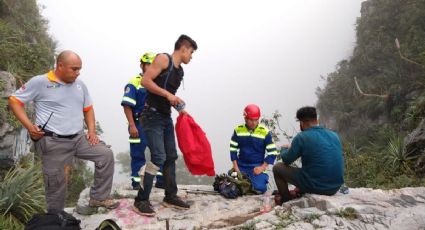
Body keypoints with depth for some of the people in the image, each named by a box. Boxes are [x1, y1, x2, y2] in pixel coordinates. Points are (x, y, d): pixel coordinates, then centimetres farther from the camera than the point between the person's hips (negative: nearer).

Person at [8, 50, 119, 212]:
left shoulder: (79, 85, 7)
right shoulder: (39, 82, -9)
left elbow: (88, 109, 16)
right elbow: (14, 101, -4)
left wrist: (92, 131, 3)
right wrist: (29, 126, -14)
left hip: (79, 138, 5)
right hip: (53, 142, -5)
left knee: (106, 154, -5)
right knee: (56, 184, 3)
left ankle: (99, 197, 7)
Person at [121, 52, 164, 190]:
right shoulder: (134, 83, -8)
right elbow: (127, 106, -12)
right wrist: (132, 126, -17)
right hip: (139, 125, -6)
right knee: (138, 155, 4)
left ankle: (161, 180, 20)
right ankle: (136, 181, 16)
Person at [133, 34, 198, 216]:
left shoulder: (180, 70, 15)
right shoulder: (163, 59, -9)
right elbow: (145, 81, -17)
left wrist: (180, 109, 10)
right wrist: (168, 94, -22)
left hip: (166, 117, 9)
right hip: (152, 116, -9)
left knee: (171, 157, 11)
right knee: (158, 157, -14)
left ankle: (170, 197, 23)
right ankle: (141, 200, -3)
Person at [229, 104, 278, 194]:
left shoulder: (265, 132, -9)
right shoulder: (238, 130, -3)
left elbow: (272, 152, -5)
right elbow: (233, 149, 5)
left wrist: (262, 167, -13)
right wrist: (235, 166, -3)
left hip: (257, 167, -2)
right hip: (241, 166, 3)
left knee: (259, 188, -23)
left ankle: (263, 178, 13)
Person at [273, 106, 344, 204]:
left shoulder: (301, 137, -12)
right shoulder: (334, 135, 5)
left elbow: (286, 160, -2)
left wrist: (284, 149, 21)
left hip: (316, 187, -6)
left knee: (278, 167, 9)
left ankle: (286, 200, 23)